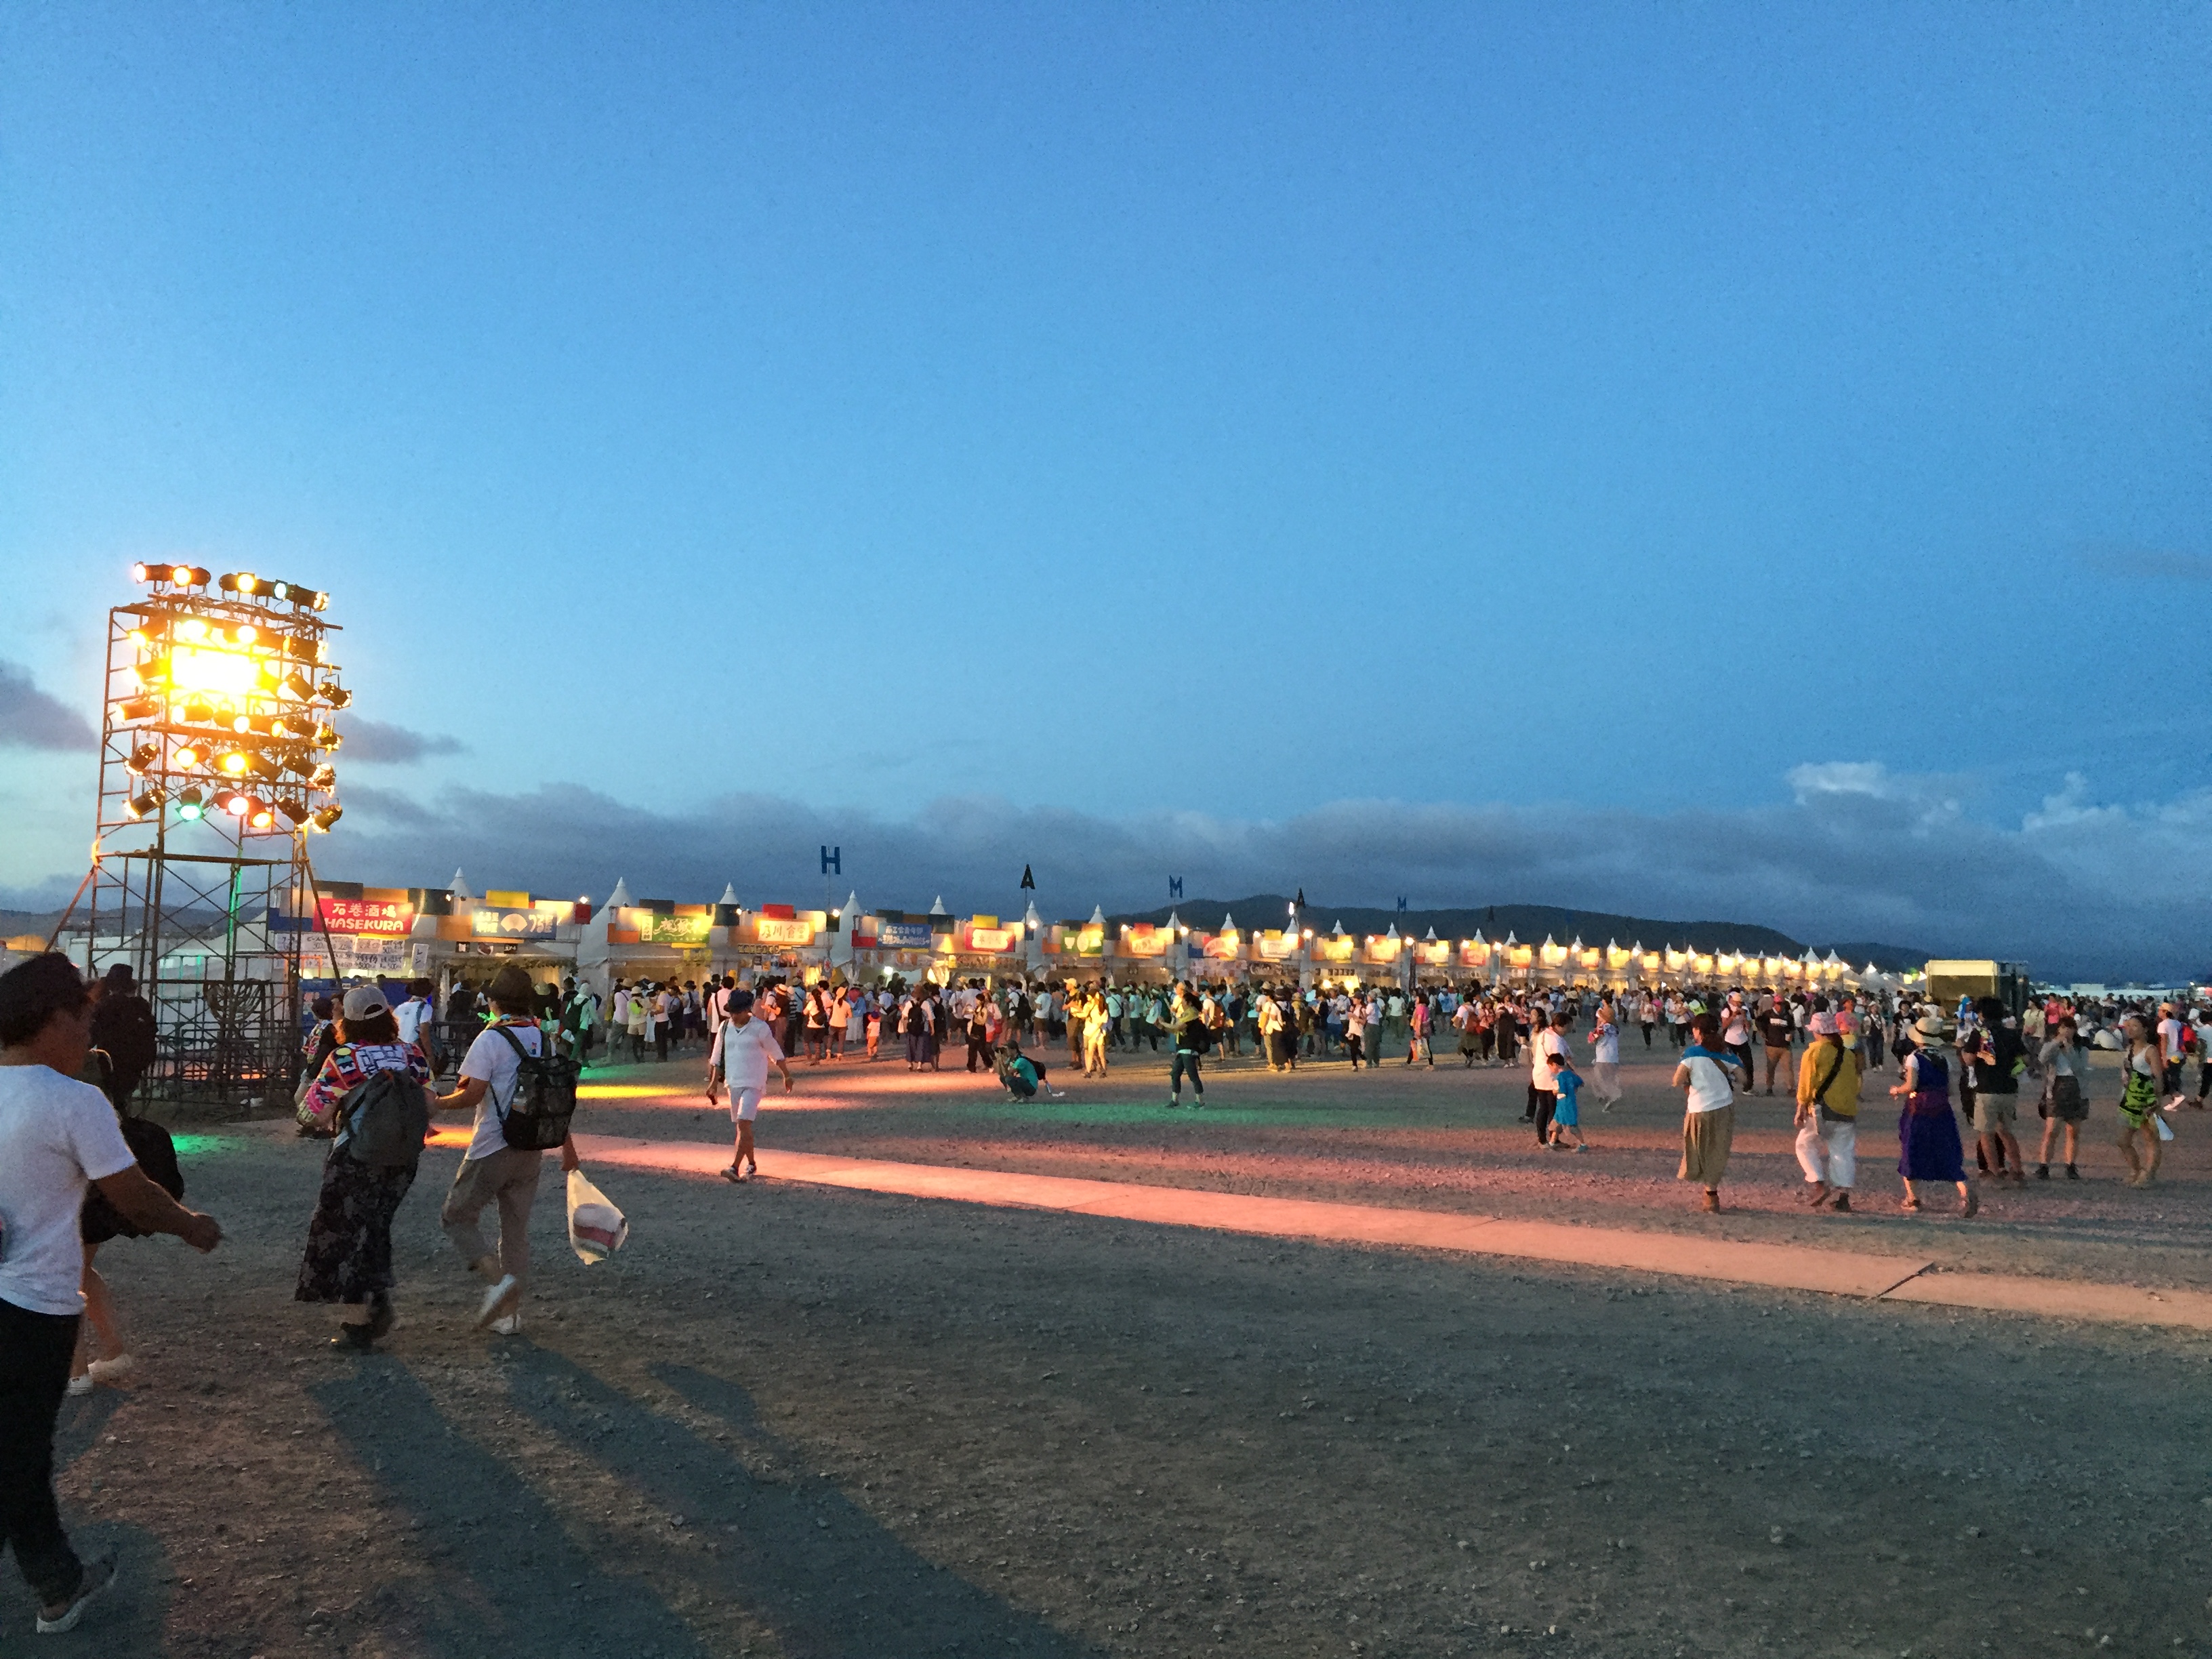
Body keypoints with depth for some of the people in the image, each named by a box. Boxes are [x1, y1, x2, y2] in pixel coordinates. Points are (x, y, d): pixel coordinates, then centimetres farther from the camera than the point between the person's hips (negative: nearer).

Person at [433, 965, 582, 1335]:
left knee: (455, 1216, 11)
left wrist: (439, 1103, -1)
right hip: (531, 1152, 6)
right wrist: (567, 1145, 17)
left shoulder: (491, 1039, -13)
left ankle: (497, 1278, -9)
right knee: (517, 1231, 14)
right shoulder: (544, 1039, 6)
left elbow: (472, 1094, -20)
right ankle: (509, 1313, 17)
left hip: (492, 1150, -6)